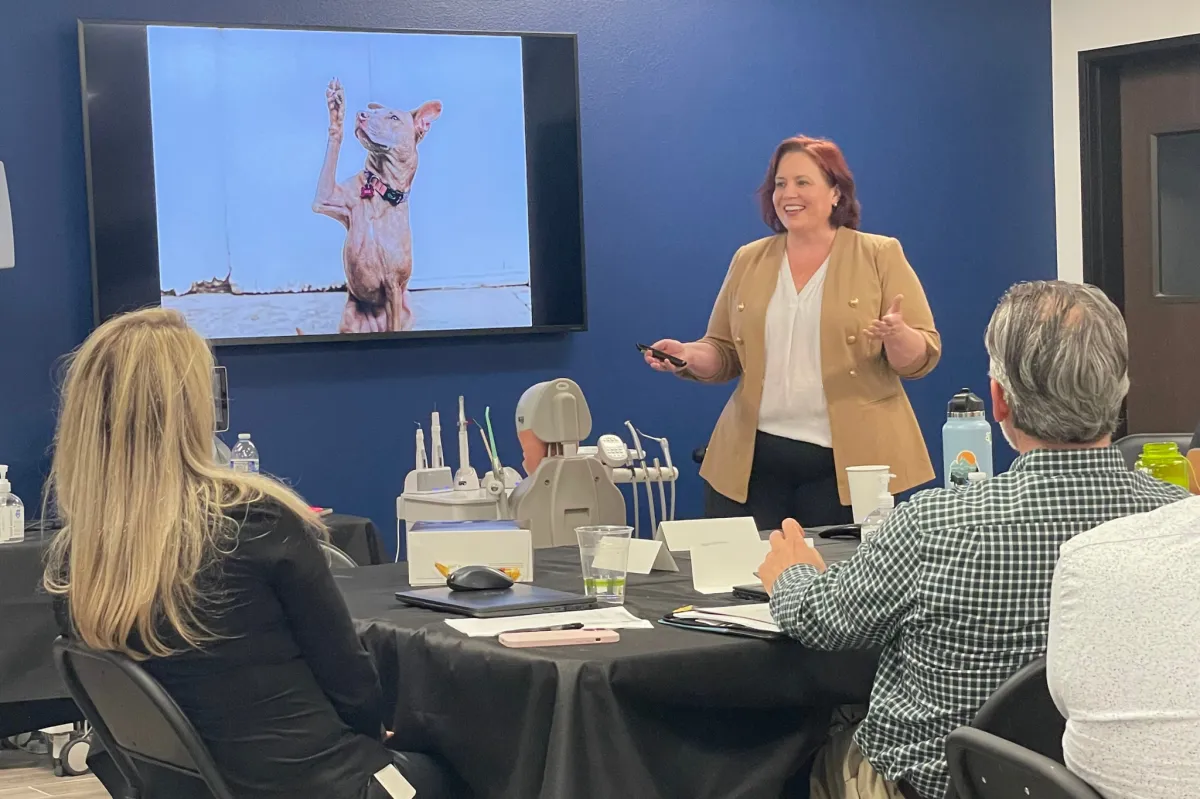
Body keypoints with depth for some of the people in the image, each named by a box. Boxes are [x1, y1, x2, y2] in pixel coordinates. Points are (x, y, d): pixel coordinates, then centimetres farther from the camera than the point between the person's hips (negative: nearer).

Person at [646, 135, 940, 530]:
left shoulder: (880, 256, 2)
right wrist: (690, 356, -5)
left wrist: (898, 336, -23)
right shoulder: (748, 260, 12)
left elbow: (923, 356, -1)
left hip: (847, 463, -3)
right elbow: (724, 354, 16)